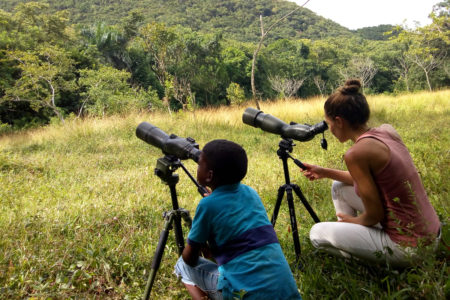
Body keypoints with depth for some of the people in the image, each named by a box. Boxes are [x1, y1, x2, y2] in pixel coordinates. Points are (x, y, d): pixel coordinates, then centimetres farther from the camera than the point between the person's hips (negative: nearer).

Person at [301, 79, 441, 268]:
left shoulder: (356, 153, -24)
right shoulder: (387, 131, 1)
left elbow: (374, 216, -18)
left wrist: (351, 220, 3)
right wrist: (325, 172, 16)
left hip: (408, 249, -8)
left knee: (317, 233, 1)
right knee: (339, 186, 16)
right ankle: (350, 238, 27)